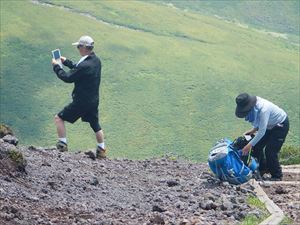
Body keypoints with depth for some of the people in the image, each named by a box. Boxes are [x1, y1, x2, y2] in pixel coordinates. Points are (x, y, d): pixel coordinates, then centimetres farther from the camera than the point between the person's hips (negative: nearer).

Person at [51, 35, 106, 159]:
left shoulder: (85, 65, -28)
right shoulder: (96, 60, 0)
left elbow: (68, 78, -18)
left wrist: (56, 66, -5)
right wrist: (66, 62, 22)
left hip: (81, 101, -8)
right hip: (94, 101, 8)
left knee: (59, 118, 4)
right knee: (95, 125, 22)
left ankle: (62, 145, 5)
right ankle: (101, 150, 30)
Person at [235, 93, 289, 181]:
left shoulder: (263, 109, -38)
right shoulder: (253, 105, -13)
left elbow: (262, 131, -35)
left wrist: (250, 145, -31)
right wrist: (253, 130, -6)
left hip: (281, 125, -8)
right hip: (269, 125, 8)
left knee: (270, 151, -12)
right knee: (257, 147, 4)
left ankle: (277, 176, 4)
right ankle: (262, 170, 22)